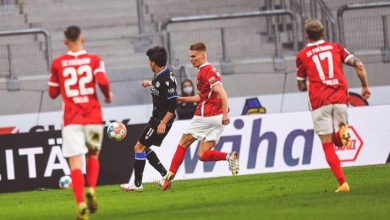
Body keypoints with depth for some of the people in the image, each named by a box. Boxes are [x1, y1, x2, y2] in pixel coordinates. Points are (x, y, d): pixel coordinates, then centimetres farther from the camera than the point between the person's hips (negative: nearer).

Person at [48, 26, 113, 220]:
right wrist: (108, 95, 5)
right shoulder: (94, 60, 1)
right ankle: (91, 190, -2)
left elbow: (53, 93, 12)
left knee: (76, 164, -6)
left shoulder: (58, 63, 5)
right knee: (93, 156, 22)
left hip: (71, 120, -1)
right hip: (93, 117, 1)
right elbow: (102, 81, -15)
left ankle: (81, 204, -22)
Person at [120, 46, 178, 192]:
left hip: (162, 120, -10)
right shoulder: (159, 75, 5)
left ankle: (137, 184, -1)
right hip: (156, 118, 10)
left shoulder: (166, 80, -24)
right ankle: (165, 175, 17)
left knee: (139, 147, -7)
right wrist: (150, 83, 45)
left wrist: (163, 123, -27)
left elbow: (173, 104, -26)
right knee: (144, 147, 16)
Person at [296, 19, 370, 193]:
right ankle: (342, 130, -21)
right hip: (340, 100, 2)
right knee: (339, 142, 16)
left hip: (319, 103, -2)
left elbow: (301, 86, 11)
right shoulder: (335, 47, 12)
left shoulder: (302, 55, 7)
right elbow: (359, 65, 4)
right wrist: (365, 87, 15)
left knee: (328, 146, 2)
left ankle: (342, 183, -12)